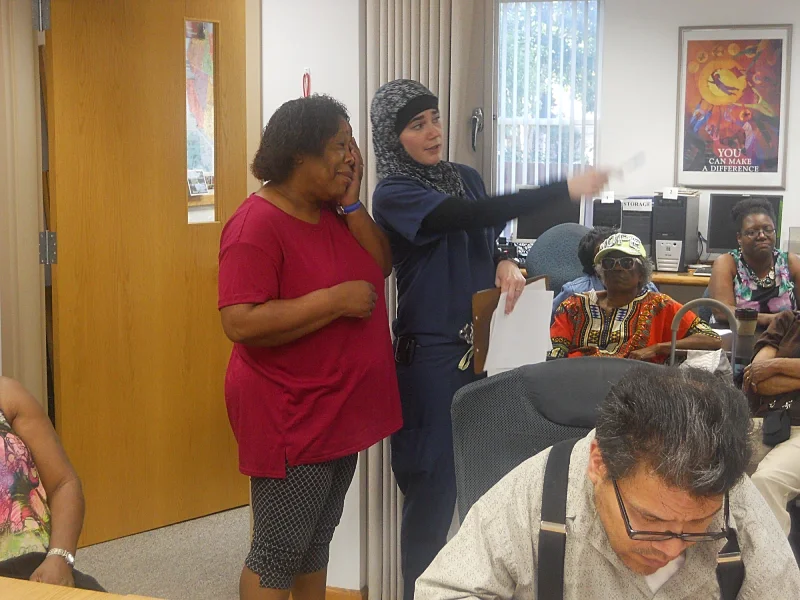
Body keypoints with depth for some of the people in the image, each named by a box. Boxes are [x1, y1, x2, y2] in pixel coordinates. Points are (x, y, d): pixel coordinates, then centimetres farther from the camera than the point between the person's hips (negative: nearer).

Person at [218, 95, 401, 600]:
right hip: (289, 418, -9)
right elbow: (240, 323, -27)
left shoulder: (335, 211, 7)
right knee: (279, 554, 2)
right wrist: (336, 300, -25)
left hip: (340, 410, 9)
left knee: (317, 545, 19)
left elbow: (381, 267, 3)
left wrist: (352, 203, -7)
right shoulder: (258, 225, -20)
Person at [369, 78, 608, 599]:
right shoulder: (393, 194, -10)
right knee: (435, 480, -4)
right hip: (431, 351, -6)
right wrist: (566, 190, -28)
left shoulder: (466, 178, 10)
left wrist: (505, 264, -7)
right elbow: (471, 216, -24)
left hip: (483, 342, 6)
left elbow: (492, 236, 19)